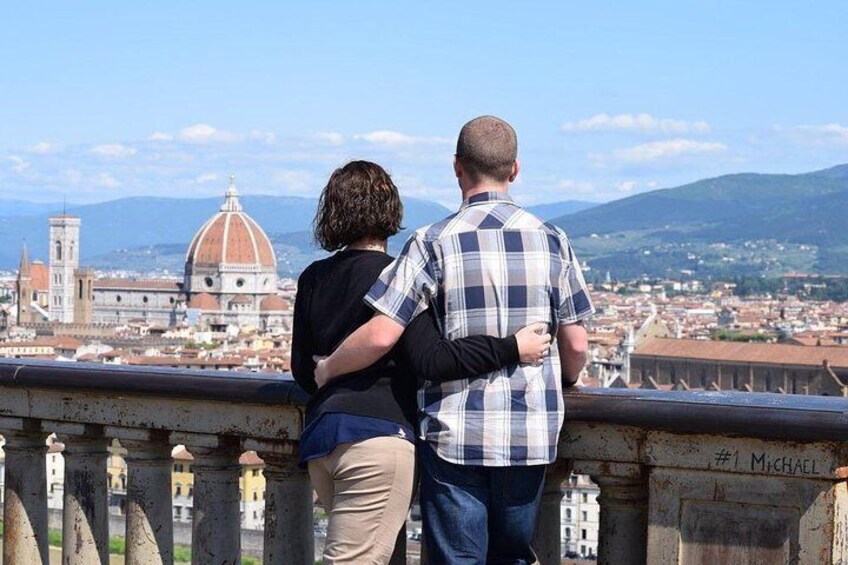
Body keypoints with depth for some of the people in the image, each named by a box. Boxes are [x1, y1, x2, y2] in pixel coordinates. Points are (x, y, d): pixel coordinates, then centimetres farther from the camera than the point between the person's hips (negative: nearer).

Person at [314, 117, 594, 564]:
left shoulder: (434, 243, -7)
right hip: (531, 435, 3)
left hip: (455, 435, -3)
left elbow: (381, 336, -14)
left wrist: (327, 369, 5)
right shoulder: (551, 241, 1)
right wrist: (561, 386, 25)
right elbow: (576, 345, 4)